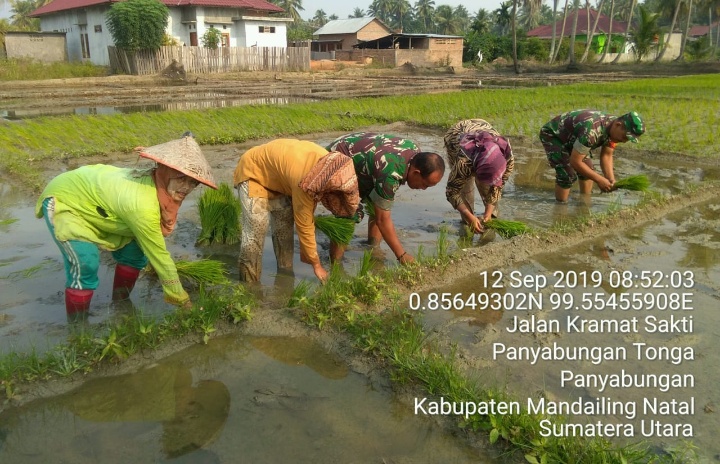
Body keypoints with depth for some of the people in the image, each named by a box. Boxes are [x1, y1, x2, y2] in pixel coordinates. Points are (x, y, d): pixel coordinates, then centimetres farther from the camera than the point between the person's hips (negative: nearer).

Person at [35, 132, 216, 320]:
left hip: (87, 193, 9)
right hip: (63, 200, -9)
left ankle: (120, 304, 24)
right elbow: (159, 254, -30)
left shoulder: (151, 183, -14)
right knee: (85, 265, -22)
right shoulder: (142, 205, -40)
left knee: (133, 251, 5)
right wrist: (180, 298, -20)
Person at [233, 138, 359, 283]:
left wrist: (307, 252, -4)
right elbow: (303, 224, -28)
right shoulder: (303, 178, -39)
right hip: (253, 172, -8)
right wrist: (316, 264, -18)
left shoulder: (326, 162, -15)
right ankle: (249, 283, -4)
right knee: (256, 228, -15)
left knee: (285, 224, 7)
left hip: (276, 175, 8)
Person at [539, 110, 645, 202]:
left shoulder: (614, 128, -13)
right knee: (568, 174, -20)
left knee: (588, 170, 2)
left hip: (570, 136, 9)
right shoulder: (592, 130, -41)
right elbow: (575, 162, -34)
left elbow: (606, 155, -3)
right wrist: (599, 180, -29)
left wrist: (611, 180, -18)